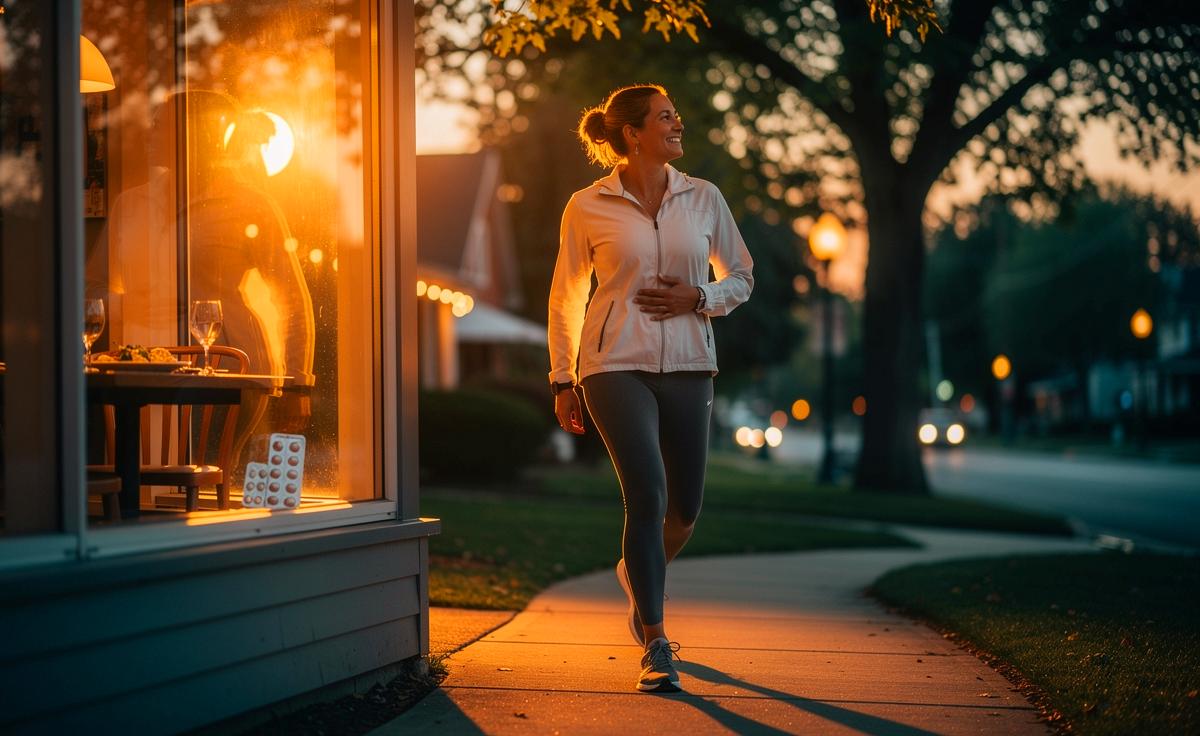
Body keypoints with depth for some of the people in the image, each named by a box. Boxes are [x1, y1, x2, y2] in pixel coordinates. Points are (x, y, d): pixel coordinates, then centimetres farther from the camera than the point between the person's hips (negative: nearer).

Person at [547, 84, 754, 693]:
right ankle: (655, 645, -7)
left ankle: (636, 574, 42)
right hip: (616, 366, -3)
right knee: (647, 495, -15)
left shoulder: (704, 199, 5)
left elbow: (741, 276, 13)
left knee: (684, 507, 8)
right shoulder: (587, 208, -1)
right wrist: (562, 379, 5)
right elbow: (565, 298, 7)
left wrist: (699, 298, -7)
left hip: (687, 366, 4)